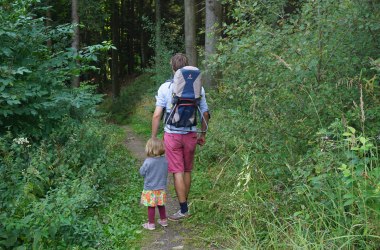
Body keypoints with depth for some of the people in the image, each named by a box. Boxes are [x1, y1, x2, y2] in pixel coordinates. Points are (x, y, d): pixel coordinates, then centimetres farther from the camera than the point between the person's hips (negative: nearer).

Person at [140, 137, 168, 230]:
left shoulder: (148, 162, -23)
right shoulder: (165, 160, -9)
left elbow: (142, 172, -10)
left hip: (150, 189, -5)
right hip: (161, 188, 5)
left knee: (151, 206, 7)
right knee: (161, 205, 20)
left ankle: (151, 223, 17)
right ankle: (163, 220, 33)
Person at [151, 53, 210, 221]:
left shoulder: (165, 87, -9)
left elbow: (157, 115, -10)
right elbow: (205, 114, 4)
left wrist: (153, 138, -2)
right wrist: (203, 134, 17)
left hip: (172, 135, -3)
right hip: (191, 134, 3)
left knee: (178, 172, 2)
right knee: (187, 171, 15)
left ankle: (183, 209, 5)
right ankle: (184, 205, 26)